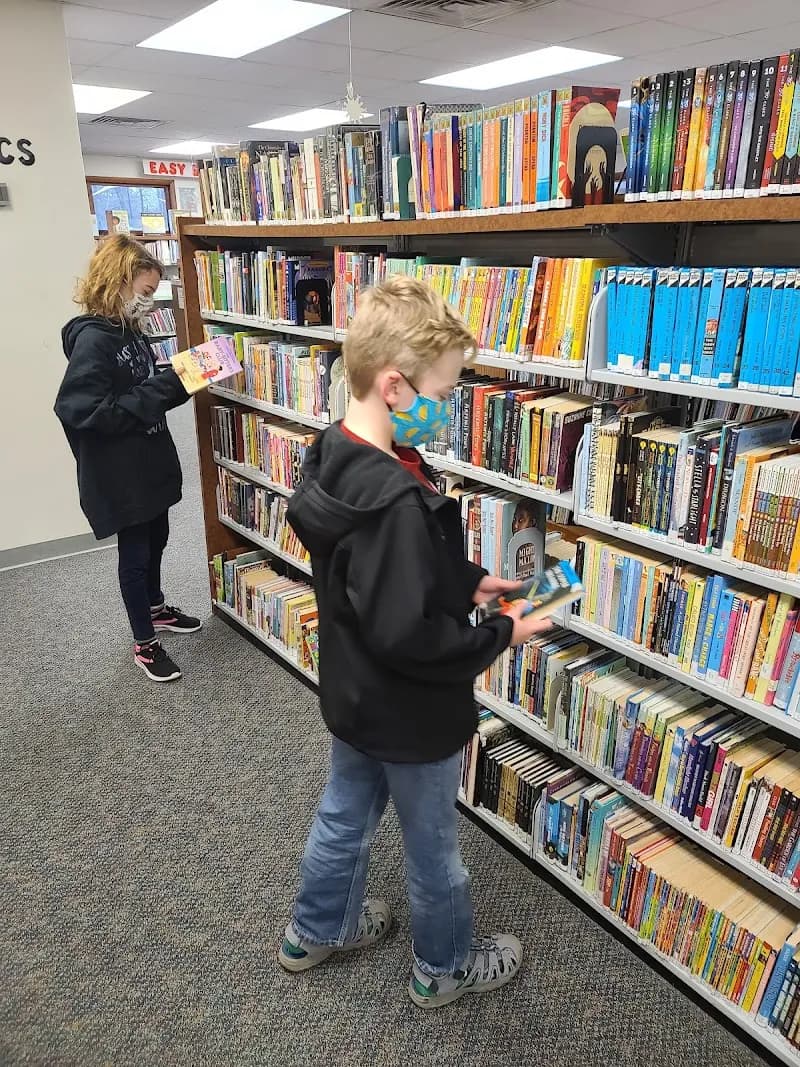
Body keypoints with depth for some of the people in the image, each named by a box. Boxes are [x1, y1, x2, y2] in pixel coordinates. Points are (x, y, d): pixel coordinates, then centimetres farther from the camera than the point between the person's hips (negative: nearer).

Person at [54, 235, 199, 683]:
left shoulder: (131, 330, 5)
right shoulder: (92, 339, -20)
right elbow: (80, 410, -27)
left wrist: (178, 379, -7)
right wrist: (159, 392, -26)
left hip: (151, 462, 8)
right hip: (119, 474, -8)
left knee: (155, 540, 22)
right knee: (135, 552, 6)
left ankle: (156, 608, 45)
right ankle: (145, 642, 22)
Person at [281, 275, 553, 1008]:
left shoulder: (335, 456, -5)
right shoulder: (394, 501, -35)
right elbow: (408, 636, -32)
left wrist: (466, 581, 3)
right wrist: (499, 637, -18)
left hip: (353, 696, 8)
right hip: (410, 715, -8)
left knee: (345, 815, 29)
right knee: (434, 849, 18)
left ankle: (316, 931, 53)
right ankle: (445, 969, 45)